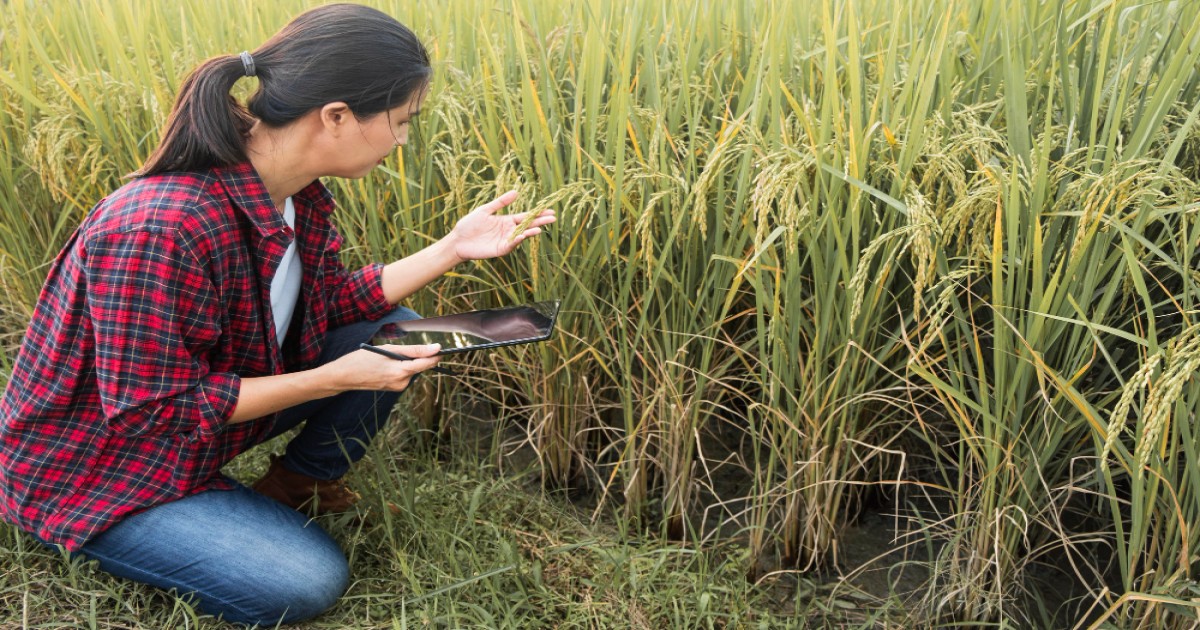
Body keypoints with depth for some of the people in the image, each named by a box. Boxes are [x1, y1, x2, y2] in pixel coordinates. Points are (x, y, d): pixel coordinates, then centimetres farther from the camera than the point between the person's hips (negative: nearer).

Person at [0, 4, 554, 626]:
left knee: (393, 332, -3)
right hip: (91, 467, -7)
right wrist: (333, 379, -27)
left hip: (197, 406, 7)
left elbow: (332, 301, 1)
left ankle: (293, 485, 14)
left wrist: (452, 248, -8)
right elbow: (153, 409, -27)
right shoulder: (158, 232, -37)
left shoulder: (293, 192, -11)